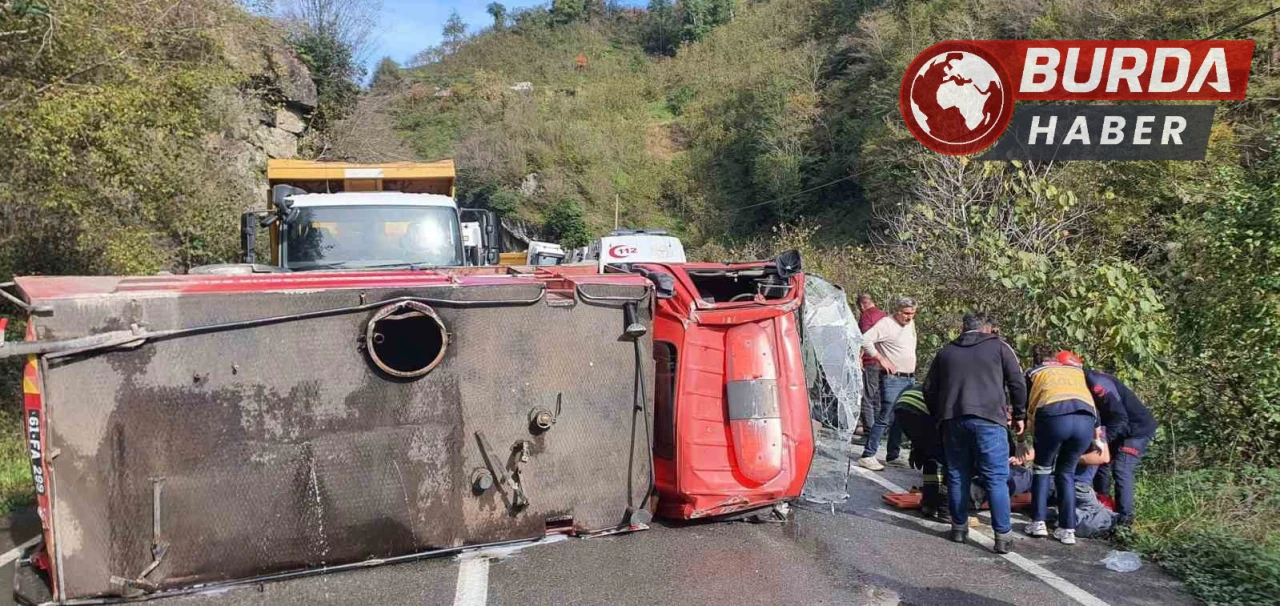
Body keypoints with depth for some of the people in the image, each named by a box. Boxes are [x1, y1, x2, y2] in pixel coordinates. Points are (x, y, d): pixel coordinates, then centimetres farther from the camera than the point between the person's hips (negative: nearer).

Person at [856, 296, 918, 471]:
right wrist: (881, 359, -19)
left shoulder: (910, 323, 14)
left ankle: (893, 454, 23)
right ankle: (868, 455, -9)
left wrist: (912, 369, 17)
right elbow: (865, 340, -22)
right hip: (892, 378, -8)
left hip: (910, 378, 8)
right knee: (885, 418, -12)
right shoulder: (886, 323, -12)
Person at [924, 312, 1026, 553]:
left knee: (958, 476, 13)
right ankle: (1003, 536, 0)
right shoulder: (999, 347, 10)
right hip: (989, 419, -3)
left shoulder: (946, 352, 20)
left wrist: (938, 416, 28)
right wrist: (1019, 415, 13)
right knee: (996, 479, 0)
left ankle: (959, 528, 20)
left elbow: (929, 389, 19)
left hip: (952, 419, 3)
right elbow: (1017, 383, 4)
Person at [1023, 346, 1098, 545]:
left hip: (1053, 417, -2)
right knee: (1066, 472, 20)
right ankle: (1067, 529, 16)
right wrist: (1098, 436, 45)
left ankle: (1039, 522, 16)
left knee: (1042, 468, 21)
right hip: (1086, 419, 2)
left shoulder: (1033, 373, 28)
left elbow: (1025, 407, 28)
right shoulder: (1077, 369, 35)